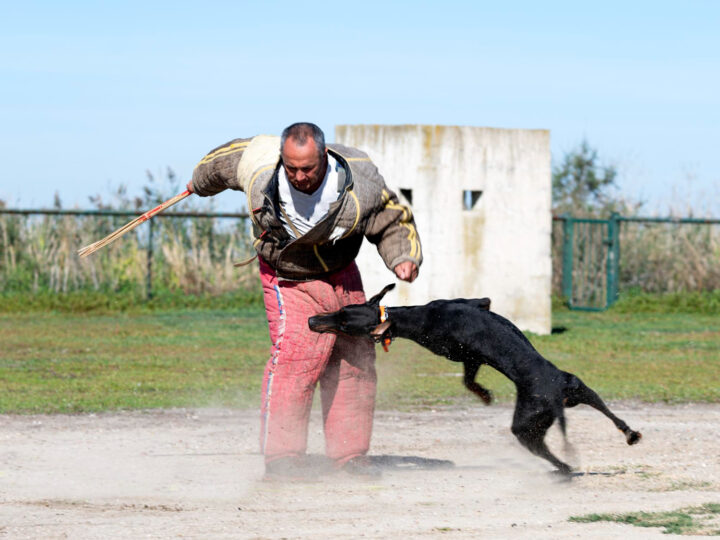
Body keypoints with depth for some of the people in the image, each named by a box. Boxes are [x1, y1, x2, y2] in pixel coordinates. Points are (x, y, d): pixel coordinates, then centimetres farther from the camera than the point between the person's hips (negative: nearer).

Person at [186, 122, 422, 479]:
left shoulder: (358, 180, -24)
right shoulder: (258, 163, -25)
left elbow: (393, 222, -7)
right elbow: (224, 159, -1)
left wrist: (403, 259, -25)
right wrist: (200, 183, 19)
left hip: (342, 276, 3)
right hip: (289, 281, -3)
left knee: (354, 361, 7)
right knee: (296, 353, -23)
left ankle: (349, 455, 20)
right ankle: (282, 457, -22)